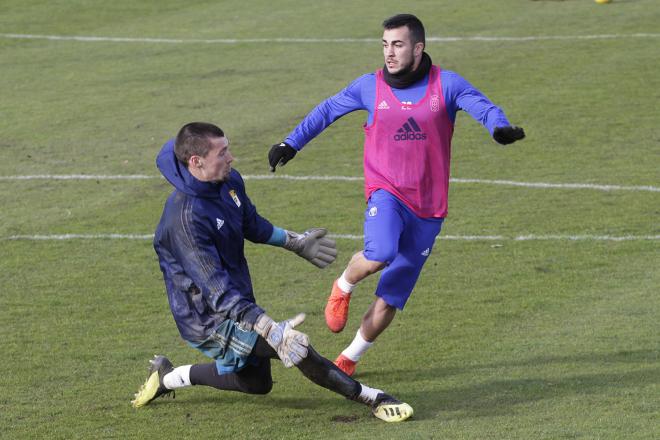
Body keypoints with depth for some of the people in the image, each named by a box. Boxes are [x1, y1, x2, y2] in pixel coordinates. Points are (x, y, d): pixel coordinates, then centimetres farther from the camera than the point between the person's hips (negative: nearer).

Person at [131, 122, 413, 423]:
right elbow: (216, 290, -34)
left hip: (238, 304, 10)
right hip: (209, 318, -10)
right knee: (298, 348, -22)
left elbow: (251, 224, 18)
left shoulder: (229, 181, -4)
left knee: (257, 383, 24)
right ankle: (373, 399, -11)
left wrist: (296, 243, 28)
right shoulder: (185, 218, -31)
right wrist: (271, 330, -41)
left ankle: (167, 377, 35)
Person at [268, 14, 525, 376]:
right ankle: (342, 289, -1)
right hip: (386, 192, -1)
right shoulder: (370, 86, 2)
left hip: (428, 206, 1)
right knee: (379, 255, -34)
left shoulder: (446, 84, -2)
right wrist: (291, 143, 12)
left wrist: (500, 128, -37)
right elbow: (327, 111, 16)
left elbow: (483, 107, -15)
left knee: (390, 298, 3)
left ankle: (347, 360, 23)